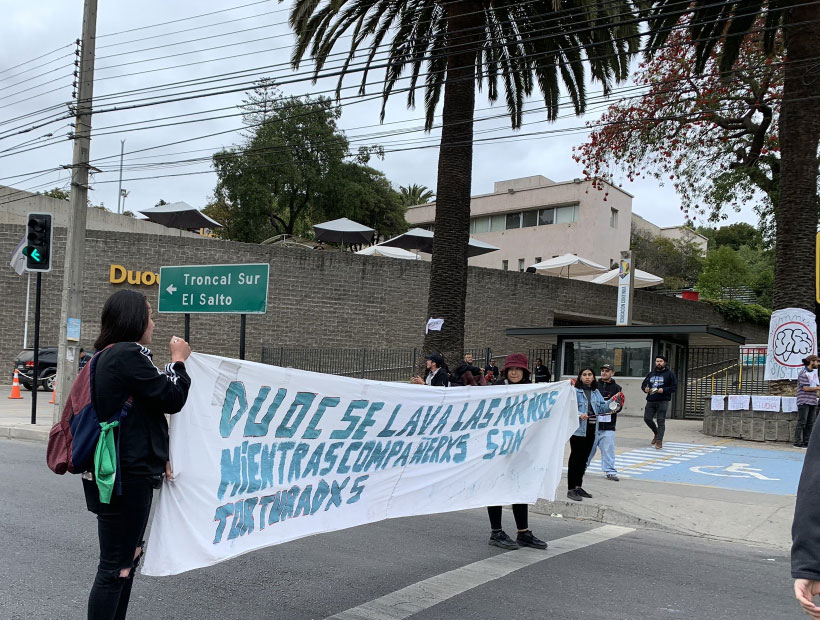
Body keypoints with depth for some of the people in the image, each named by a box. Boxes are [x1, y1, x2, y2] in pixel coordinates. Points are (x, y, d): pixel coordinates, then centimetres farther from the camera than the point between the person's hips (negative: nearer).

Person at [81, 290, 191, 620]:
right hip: (126, 477, -10)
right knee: (115, 567, -2)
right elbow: (172, 398, -14)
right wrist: (178, 360, 2)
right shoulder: (128, 354, -17)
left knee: (128, 557, 19)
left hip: (117, 472, 10)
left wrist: (158, 456, 13)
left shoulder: (107, 356, 14)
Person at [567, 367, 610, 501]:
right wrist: (579, 414, -30)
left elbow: (602, 407, 9)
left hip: (591, 430, 7)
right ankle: (571, 489, 1)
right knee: (575, 458, -4)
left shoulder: (596, 392, 15)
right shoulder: (575, 391, -7)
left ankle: (578, 486, 26)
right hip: (578, 429, -7)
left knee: (584, 459, 15)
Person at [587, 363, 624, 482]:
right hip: (592, 422, 1)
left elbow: (620, 405, 1)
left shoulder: (616, 388, 7)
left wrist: (615, 409, -17)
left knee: (608, 449, -1)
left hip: (608, 424, -1)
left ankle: (610, 471, 6)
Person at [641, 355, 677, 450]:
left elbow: (674, 388, -3)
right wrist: (645, 388, -1)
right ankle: (657, 433, 28)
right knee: (647, 418, 3)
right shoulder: (651, 374, 16)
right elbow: (643, 384, 23)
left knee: (661, 421, -6)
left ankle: (659, 440, -1)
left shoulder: (669, 374, 2)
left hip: (663, 401, -5)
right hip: (650, 401, 5)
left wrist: (664, 390, -18)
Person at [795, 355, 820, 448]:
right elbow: (806, 388, -15)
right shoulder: (803, 373, -10)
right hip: (804, 401, -8)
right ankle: (797, 442, -4)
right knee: (802, 422, -7)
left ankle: (806, 442, 12)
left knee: (811, 423, 7)